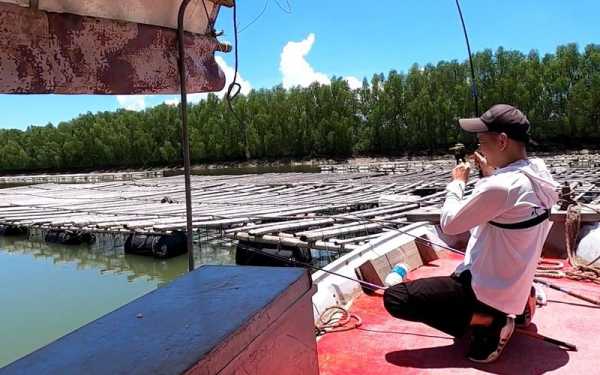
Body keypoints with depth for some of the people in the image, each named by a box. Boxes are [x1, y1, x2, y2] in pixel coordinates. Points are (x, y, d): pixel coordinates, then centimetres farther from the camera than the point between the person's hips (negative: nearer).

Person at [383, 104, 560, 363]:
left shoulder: (501, 187, -29)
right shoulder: (539, 176, -2)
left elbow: (449, 224, -17)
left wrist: (457, 183, -4)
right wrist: (490, 174, 8)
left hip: (488, 291, -9)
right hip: (514, 287, 9)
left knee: (394, 298, -11)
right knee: (455, 278, 38)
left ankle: (487, 322, -8)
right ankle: (514, 307, 15)